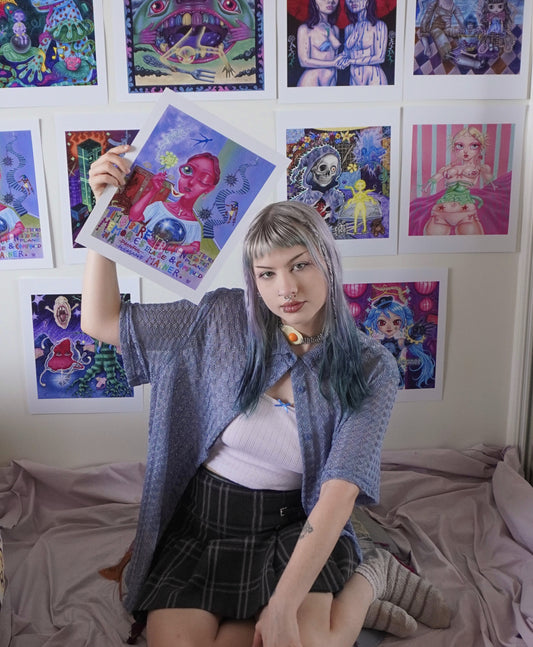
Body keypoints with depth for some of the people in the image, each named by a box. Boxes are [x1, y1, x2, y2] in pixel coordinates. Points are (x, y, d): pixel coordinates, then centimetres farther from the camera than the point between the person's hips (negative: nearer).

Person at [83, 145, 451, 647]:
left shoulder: (370, 370, -9)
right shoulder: (224, 321, -5)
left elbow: (338, 494, -16)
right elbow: (101, 321, -1)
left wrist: (284, 607, -24)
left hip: (297, 524, -2)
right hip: (203, 516, 3)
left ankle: (370, 579, 7)